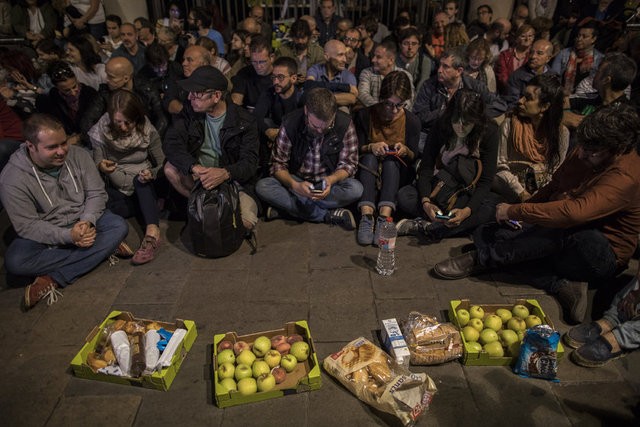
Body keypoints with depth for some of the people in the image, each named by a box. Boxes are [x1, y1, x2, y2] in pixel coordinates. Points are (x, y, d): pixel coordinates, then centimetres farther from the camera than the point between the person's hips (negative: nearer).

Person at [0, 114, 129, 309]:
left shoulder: (79, 155, -12)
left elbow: (96, 193, -7)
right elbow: (27, 226, -18)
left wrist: (87, 222, -25)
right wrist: (69, 236, -30)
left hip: (83, 221, 3)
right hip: (44, 234, -2)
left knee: (119, 227, -24)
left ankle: (52, 279, -25)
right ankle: (102, 250, -21)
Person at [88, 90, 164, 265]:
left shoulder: (147, 131, -6)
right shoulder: (100, 133, -6)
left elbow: (162, 163, -2)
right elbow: (96, 163, -2)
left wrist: (152, 174, -24)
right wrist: (101, 167, -27)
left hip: (144, 186, 0)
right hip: (115, 187, 0)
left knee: (141, 181, -38)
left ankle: (152, 232, -50)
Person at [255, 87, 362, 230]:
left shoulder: (345, 124, -14)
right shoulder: (290, 124, -15)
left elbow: (349, 164, -8)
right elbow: (278, 164, -10)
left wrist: (332, 180, -30)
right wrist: (294, 185, -30)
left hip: (329, 182, 0)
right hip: (297, 182, 1)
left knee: (355, 188, -31)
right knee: (263, 187, -27)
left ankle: (288, 207, -23)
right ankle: (328, 215, -25)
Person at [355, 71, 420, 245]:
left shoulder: (412, 121, -3)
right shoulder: (365, 115, -5)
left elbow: (414, 156, 2)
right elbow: (356, 149, 0)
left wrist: (405, 151, -21)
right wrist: (371, 147, -22)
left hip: (397, 171, 0)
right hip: (368, 169, 0)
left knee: (391, 161, -32)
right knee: (369, 158, -32)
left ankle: (384, 218, -49)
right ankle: (366, 217, -48)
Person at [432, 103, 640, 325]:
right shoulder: (583, 152, 0)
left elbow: (574, 212, -39)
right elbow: (553, 187, 13)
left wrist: (514, 211, -30)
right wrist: (523, 213, -4)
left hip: (603, 259, -8)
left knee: (564, 230, -42)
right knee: (485, 233, -10)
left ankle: (482, 258, -26)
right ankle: (562, 285, -21)